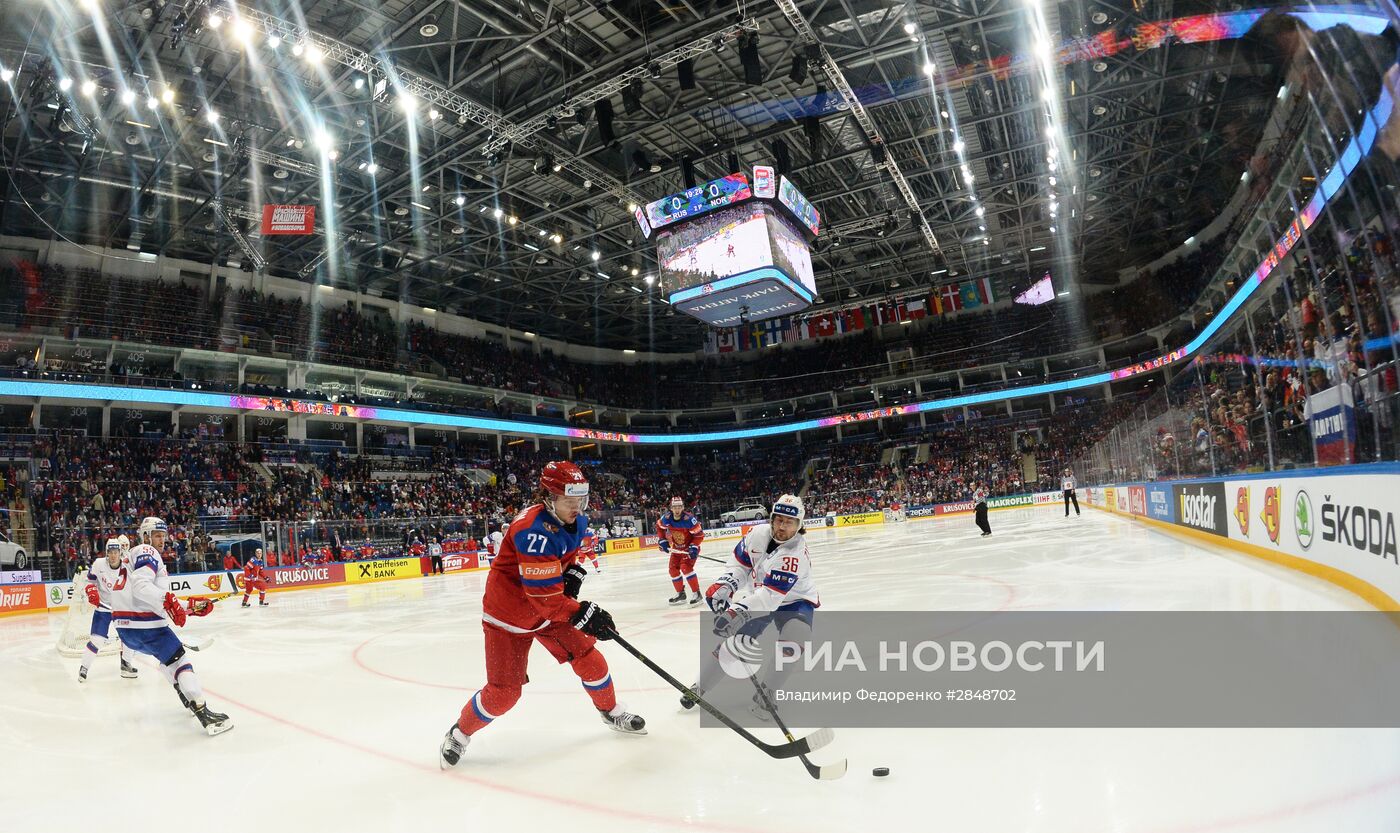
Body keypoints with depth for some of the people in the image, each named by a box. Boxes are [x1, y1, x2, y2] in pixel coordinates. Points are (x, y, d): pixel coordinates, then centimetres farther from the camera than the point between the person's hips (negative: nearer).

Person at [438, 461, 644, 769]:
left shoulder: (576, 521, -7)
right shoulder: (535, 530, -33)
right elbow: (543, 595, -34)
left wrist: (573, 573, -2)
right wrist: (582, 614, -33)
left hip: (554, 605, 7)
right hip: (509, 613, -7)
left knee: (587, 656, 3)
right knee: (503, 692, -4)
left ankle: (611, 711, 29)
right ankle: (459, 734, 24)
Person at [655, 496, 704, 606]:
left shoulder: (689, 519, -30)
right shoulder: (666, 518, -15)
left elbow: (699, 534, -21)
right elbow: (660, 527, 7)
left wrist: (694, 547, -29)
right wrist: (662, 540, 0)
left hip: (689, 548, -6)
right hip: (676, 548, 7)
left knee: (686, 567, -23)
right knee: (673, 569, 7)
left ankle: (696, 594, -15)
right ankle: (680, 594, 26)